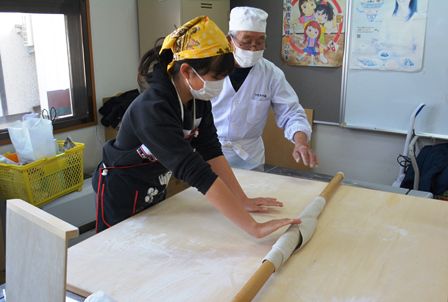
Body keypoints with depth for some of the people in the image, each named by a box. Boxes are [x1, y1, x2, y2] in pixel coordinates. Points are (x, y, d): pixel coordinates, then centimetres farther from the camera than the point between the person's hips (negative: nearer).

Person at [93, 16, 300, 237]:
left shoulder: (198, 98, -12)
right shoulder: (153, 109, -37)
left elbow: (211, 151, -10)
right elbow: (196, 172, -44)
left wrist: (243, 200, -16)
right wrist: (254, 228, -45)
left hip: (154, 190, 7)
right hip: (121, 193, -7)